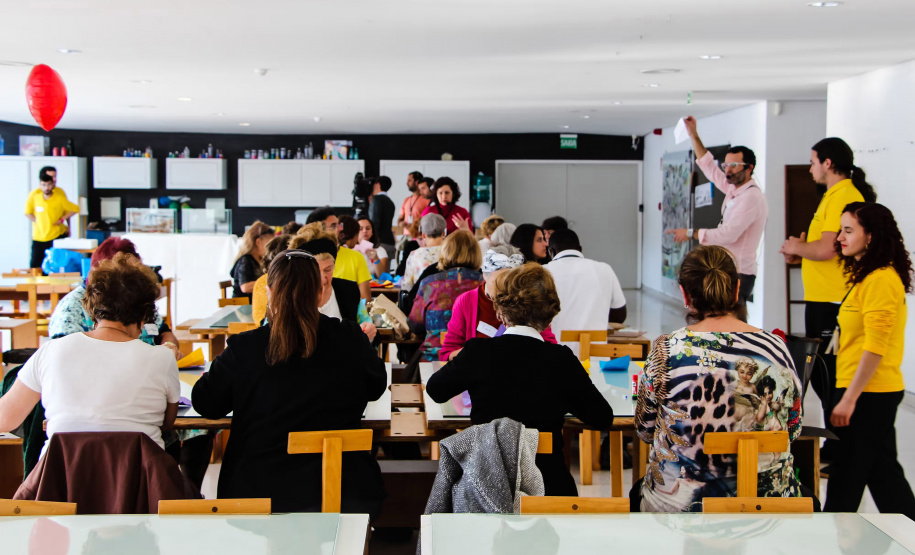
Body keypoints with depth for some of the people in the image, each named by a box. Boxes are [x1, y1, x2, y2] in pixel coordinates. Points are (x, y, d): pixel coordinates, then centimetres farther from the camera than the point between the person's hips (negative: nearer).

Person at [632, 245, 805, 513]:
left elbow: (645, 431, -1)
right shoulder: (776, 347, -6)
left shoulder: (666, 350, -12)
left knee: (637, 494, 32)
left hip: (679, 505, -1)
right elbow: (793, 430, 5)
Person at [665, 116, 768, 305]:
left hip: (738, 274, -9)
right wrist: (694, 135, 24)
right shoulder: (733, 189, 13)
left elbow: (728, 234, -21)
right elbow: (709, 167, 26)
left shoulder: (751, 197, -14)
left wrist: (691, 233, -12)